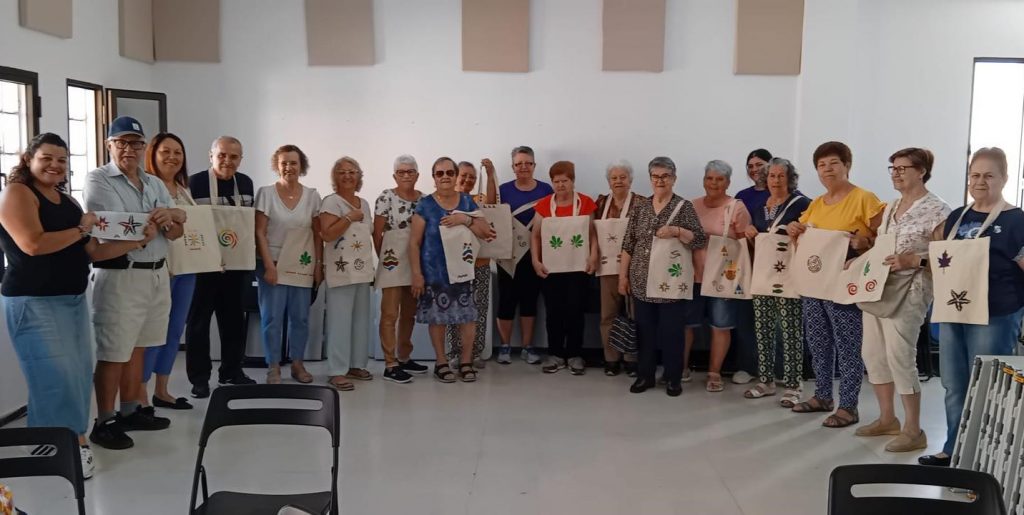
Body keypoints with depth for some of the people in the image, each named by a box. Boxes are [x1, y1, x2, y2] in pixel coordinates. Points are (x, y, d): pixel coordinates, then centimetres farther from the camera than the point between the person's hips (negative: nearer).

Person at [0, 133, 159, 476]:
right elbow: (32, 244, -20)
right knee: (57, 378, -9)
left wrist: (139, 241, 5)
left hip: (74, 299, 8)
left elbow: (91, 251, 15)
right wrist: (81, 229, -11)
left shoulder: (67, 200, 17)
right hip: (35, 302, -8)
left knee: (79, 375, 6)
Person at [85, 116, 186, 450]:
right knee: (113, 353, -2)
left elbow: (176, 233, 9)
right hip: (120, 275, -6)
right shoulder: (98, 180, -5)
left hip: (157, 274, 7)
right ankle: (104, 422, 7)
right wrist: (169, 217, -10)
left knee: (137, 347, 14)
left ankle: (130, 412, 25)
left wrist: (168, 218, -15)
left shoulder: (155, 184, 14)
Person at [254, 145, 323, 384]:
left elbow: (317, 235, 6)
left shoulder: (312, 196, 4)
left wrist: (319, 265, -1)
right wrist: (269, 265, -13)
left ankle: (298, 364, 18)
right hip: (273, 264, -2)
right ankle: (273, 367, 10)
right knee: (272, 318, 0)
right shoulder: (266, 193, -3)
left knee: (300, 317, 6)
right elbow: (259, 233, -6)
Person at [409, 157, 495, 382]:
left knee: (467, 315, 1)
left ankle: (466, 362, 14)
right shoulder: (425, 205, -2)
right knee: (437, 316, 4)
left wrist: (465, 219, -15)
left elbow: (486, 232, 1)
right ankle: (441, 362, 18)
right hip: (435, 271, -2)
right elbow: (414, 242, -3)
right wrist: (416, 273, -8)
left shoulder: (467, 201, 6)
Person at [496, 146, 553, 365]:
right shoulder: (504, 190, 2)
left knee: (530, 299, 8)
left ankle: (528, 347, 17)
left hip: (534, 253, 1)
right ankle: (505, 346, 13)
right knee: (507, 298, 0)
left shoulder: (545, 189, 4)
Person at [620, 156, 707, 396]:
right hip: (642, 281, 3)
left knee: (671, 332, 2)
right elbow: (628, 244, 9)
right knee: (645, 330, 9)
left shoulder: (684, 206, -2)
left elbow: (701, 240, -8)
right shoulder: (640, 206, 8)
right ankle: (645, 375, 21)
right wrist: (623, 275, 6)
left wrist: (676, 231, -21)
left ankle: (673, 379, 15)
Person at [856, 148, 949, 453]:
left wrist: (912, 260, -25)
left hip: (908, 291, -8)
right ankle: (887, 419, 25)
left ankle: (913, 430, 4)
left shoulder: (936, 210, -9)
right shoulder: (891, 207, 15)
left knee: (899, 356, -8)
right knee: (873, 353, 10)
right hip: (876, 287, 8)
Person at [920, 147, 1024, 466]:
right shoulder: (957, 217, 13)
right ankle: (953, 450, 26)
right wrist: (936, 260, 4)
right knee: (954, 386, 13)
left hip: (994, 317, -6)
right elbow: (939, 258, 21)